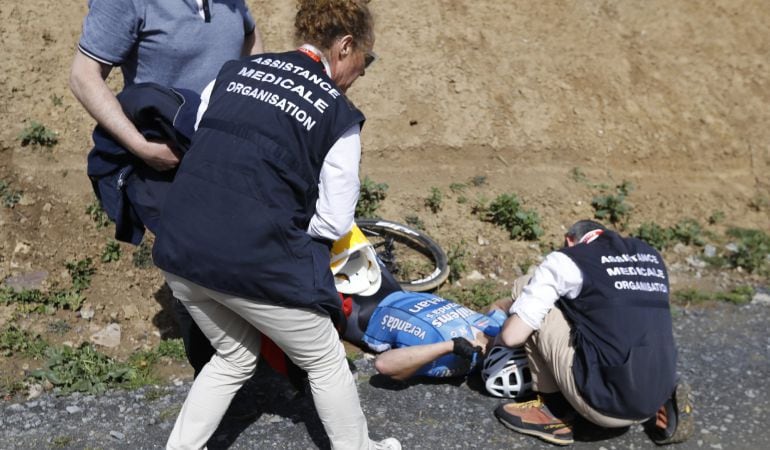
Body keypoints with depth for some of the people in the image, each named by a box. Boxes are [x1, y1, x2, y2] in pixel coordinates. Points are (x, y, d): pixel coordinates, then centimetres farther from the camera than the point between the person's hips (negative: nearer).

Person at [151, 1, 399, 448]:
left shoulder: (235, 70, 11)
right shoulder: (339, 114, -3)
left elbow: (197, 144, 17)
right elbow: (334, 222, -5)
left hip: (179, 249, 6)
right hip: (252, 261, -6)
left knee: (234, 358, 30)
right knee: (325, 361, 20)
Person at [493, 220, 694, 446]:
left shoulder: (567, 259, 1)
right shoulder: (651, 256, 19)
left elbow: (512, 335, -2)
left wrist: (497, 339, 21)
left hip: (607, 402, -6)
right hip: (656, 398, 7)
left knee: (536, 312, 6)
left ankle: (554, 413, 13)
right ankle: (662, 409, 12)